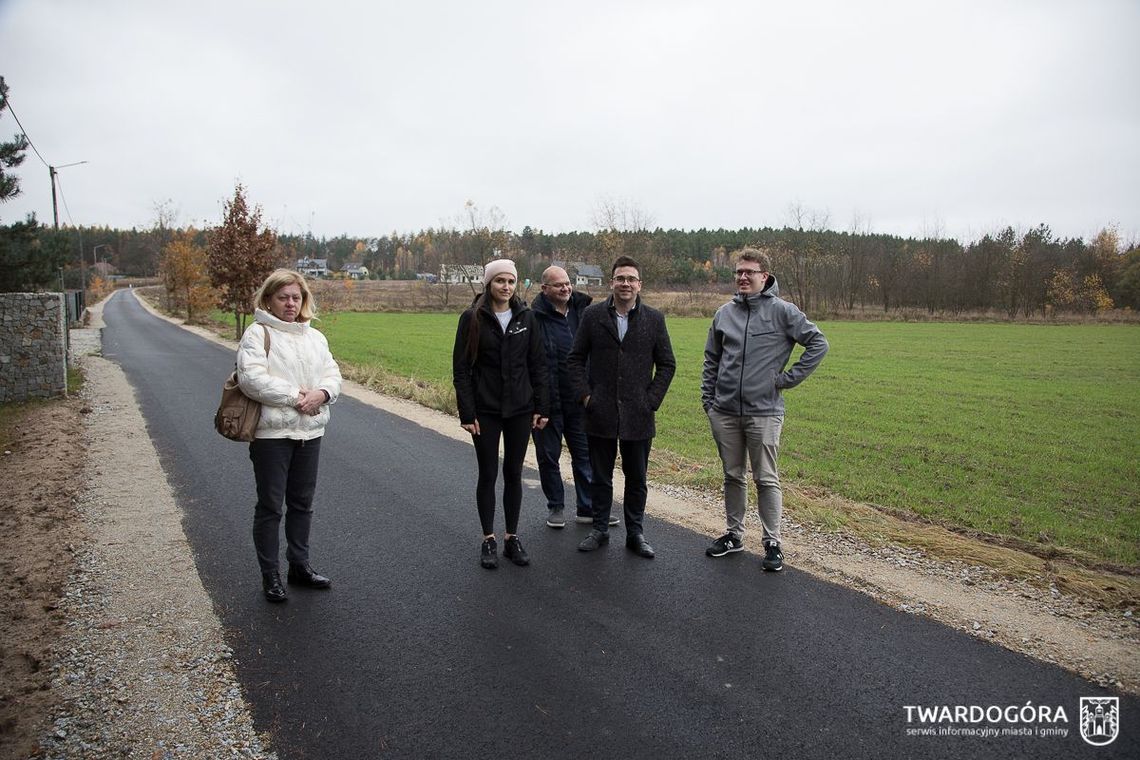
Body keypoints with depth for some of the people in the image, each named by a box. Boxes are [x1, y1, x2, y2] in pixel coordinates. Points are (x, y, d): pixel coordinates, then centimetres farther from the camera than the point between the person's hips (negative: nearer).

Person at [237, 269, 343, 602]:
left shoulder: (315, 336, 13)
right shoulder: (257, 334, -6)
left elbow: (332, 373, 9)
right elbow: (251, 378, -18)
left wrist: (321, 393, -13)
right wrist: (296, 396, -19)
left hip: (310, 431, 6)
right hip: (271, 432, -6)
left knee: (302, 502, 16)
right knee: (270, 505, 3)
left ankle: (300, 565, 30)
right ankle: (270, 575, 16)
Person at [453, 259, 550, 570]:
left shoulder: (526, 317, 2)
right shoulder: (472, 318, -4)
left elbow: (538, 365, 4)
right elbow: (460, 368, -5)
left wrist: (541, 407, 0)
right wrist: (467, 412, -10)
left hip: (520, 409, 2)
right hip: (485, 410, -2)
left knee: (514, 473, 10)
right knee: (488, 474, 6)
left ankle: (512, 538, 23)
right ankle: (489, 540, 19)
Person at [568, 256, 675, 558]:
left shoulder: (654, 319, 2)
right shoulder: (593, 315, 1)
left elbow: (667, 364, 6)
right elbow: (575, 359, 5)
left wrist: (652, 400, -2)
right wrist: (584, 395, -4)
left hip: (638, 416, 0)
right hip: (600, 414, 0)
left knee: (637, 479, 10)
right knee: (601, 477, 12)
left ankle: (635, 533, 25)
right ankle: (600, 528, 27)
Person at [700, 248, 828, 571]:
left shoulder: (782, 311, -5)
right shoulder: (724, 313, 7)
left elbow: (818, 343, -5)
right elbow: (711, 360, 15)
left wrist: (789, 378, -8)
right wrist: (707, 398, 9)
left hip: (764, 411, -4)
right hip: (724, 411, 4)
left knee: (766, 479, 4)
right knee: (732, 476, 14)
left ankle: (772, 543, 16)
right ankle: (734, 534, 29)